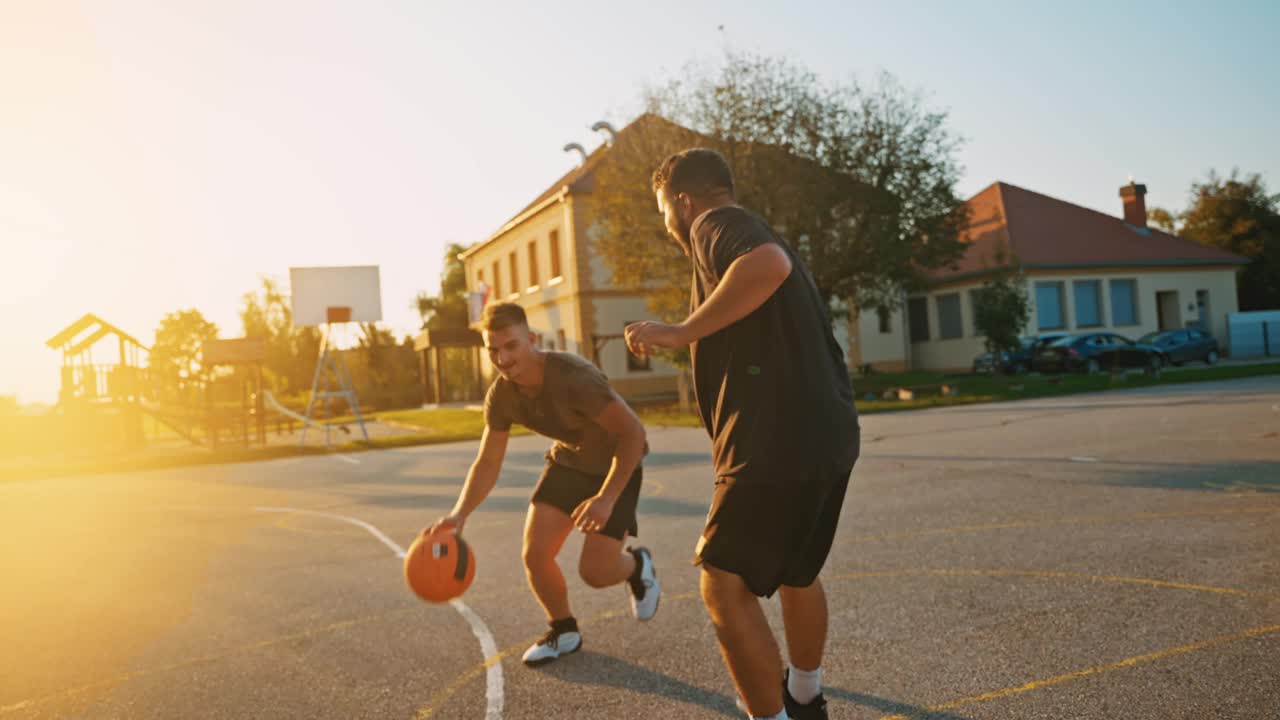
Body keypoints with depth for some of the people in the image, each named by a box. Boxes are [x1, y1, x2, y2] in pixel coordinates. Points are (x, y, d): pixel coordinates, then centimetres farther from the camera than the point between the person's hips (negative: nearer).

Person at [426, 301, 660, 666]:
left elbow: (633, 432, -32)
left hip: (617, 463, -5)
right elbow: (488, 463, -7)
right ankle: (564, 632, 21)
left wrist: (606, 498, -37)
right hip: (568, 459, 6)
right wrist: (459, 513, -24)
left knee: (594, 571, -11)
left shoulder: (574, 377, -35)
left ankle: (637, 566, 26)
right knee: (535, 554, -7)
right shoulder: (500, 395, -15)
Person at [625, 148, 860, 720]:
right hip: (829, 435, 10)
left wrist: (679, 333, -22)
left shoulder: (716, 224, -4)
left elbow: (769, 265, -28)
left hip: (777, 440, -10)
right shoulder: (750, 232, 25)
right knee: (796, 574, 26)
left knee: (724, 590, -4)